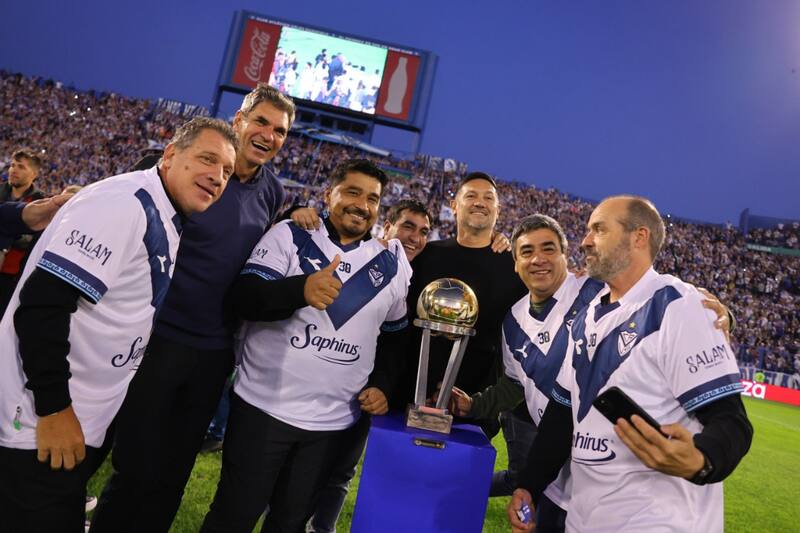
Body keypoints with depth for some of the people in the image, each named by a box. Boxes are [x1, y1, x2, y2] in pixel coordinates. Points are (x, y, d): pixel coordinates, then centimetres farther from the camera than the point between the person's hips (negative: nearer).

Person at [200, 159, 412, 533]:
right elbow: (244, 298, -18)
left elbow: (396, 335, 14)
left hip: (332, 421, 3)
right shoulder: (290, 235, -6)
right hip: (264, 406, -3)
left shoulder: (392, 261, 4)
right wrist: (301, 289, -36)